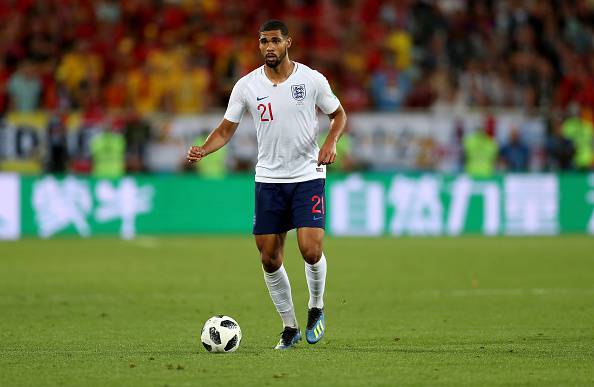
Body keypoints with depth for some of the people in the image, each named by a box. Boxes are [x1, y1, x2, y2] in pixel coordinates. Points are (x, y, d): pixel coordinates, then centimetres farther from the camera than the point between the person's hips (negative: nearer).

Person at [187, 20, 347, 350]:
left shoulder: (312, 79, -5)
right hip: (269, 180, 2)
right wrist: (203, 150, -16)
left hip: (308, 177, -2)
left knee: (311, 250, -16)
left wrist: (331, 143, -12)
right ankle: (290, 328, 17)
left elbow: (339, 115, 8)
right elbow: (226, 129, 4)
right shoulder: (247, 86, -1)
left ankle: (316, 309, 13)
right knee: (270, 258, 1)